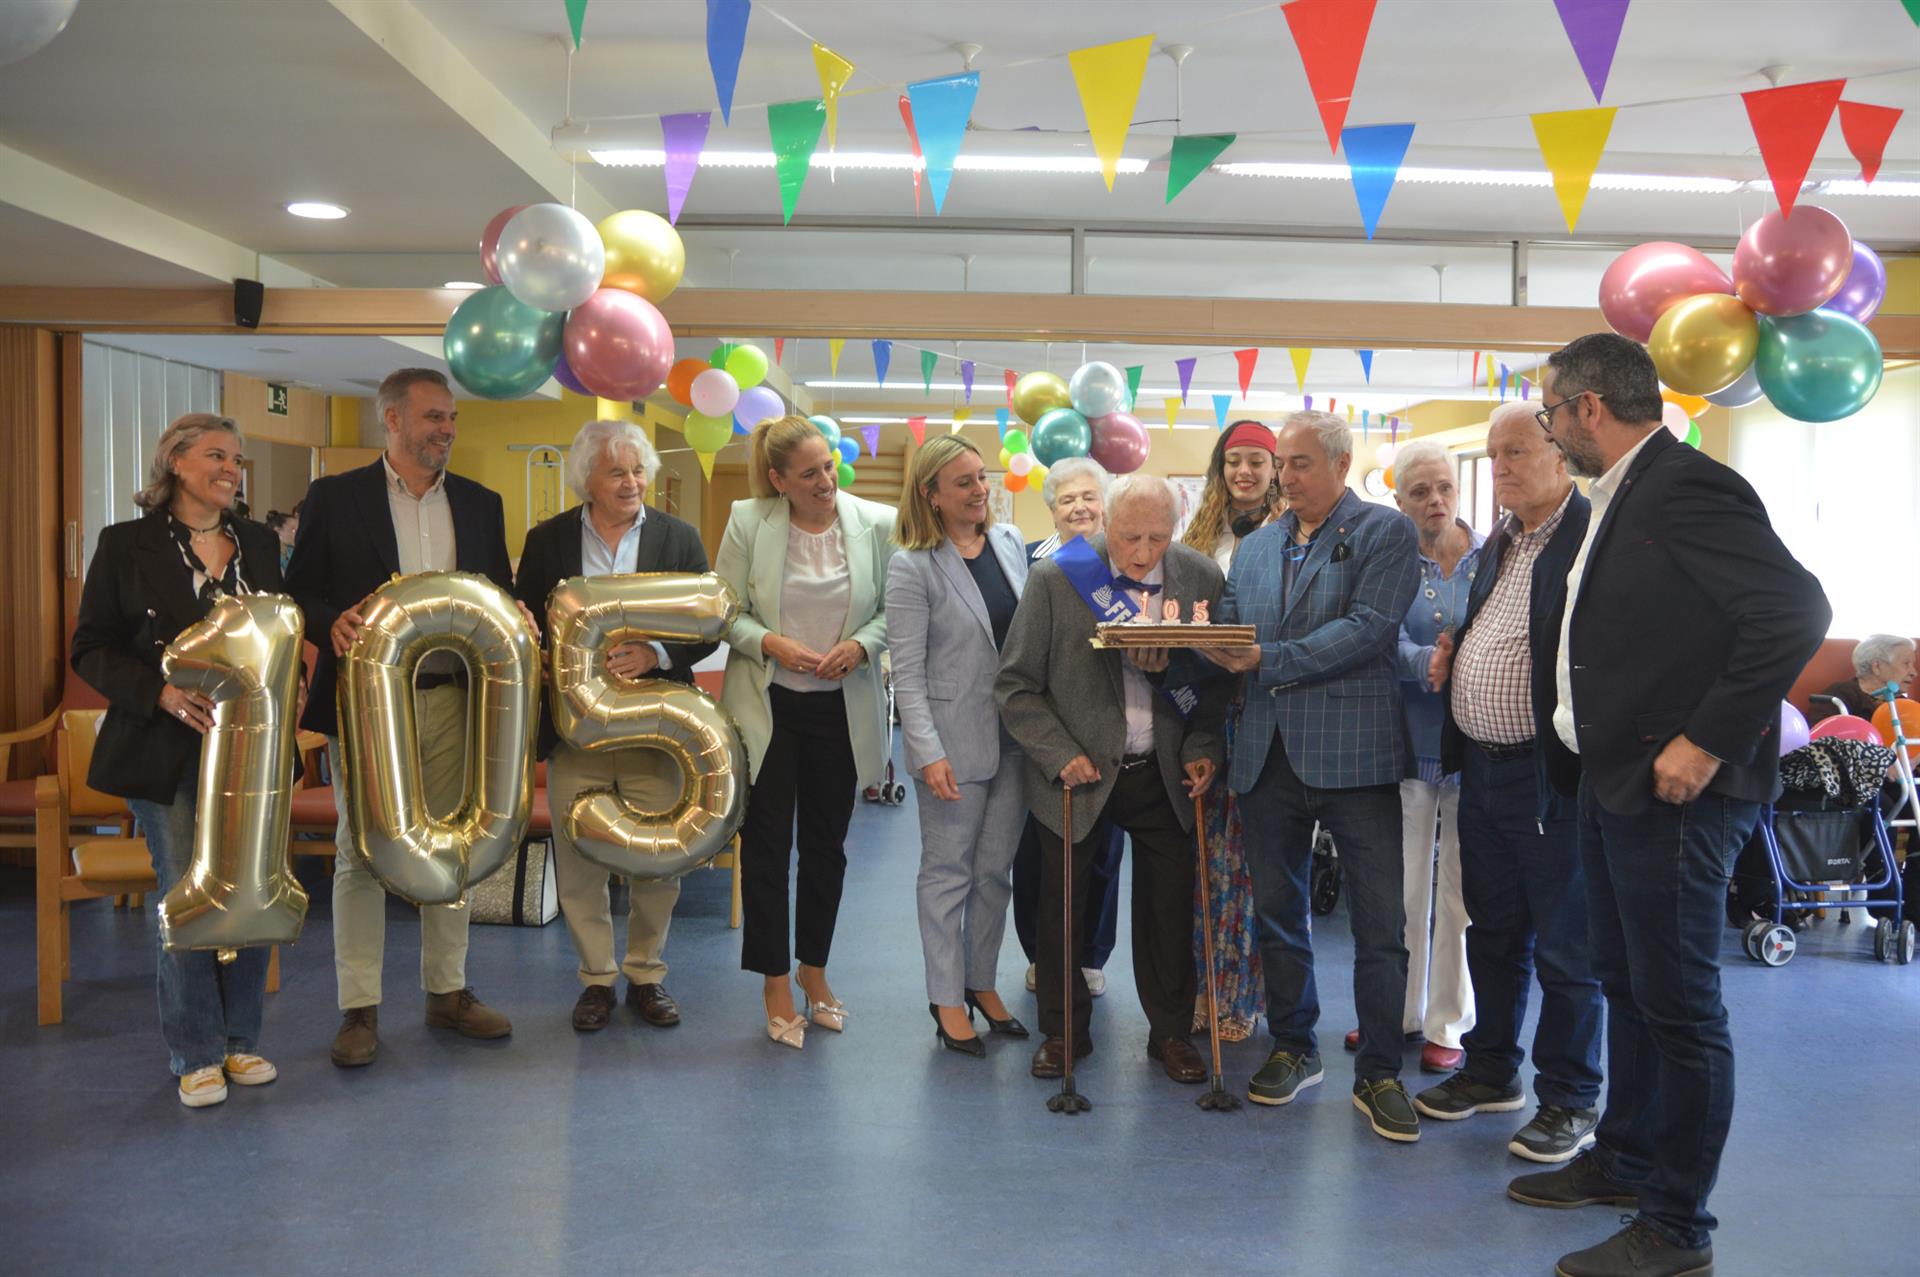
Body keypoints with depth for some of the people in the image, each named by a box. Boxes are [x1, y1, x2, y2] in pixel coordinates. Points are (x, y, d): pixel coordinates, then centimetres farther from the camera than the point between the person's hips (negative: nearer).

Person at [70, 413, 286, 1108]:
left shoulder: (258, 544, 10)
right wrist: (161, 692, -18)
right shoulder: (127, 544, -2)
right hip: (166, 751, -4)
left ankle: (240, 1040, 21)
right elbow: (90, 648, -3)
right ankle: (196, 1055, 13)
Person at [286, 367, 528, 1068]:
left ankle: (448, 990, 24)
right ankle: (359, 1008, 12)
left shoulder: (480, 503, 11)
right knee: (360, 852, 2)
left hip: (451, 700, 3)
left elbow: (500, 593, 15)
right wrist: (332, 622, -21)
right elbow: (299, 590, 0)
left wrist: (513, 619, -7)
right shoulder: (334, 497, 1)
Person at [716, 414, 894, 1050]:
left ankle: (814, 968, 33)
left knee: (827, 844, 14)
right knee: (766, 844, 3)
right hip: (767, 704, -1)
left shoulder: (877, 523, -5)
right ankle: (776, 985, 18)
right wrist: (772, 644, -19)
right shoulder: (748, 522, -7)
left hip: (842, 707, 2)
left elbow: (894, 609, 2)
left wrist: (861, 645, -16)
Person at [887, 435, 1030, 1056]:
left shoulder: (1009, 541, 6)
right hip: (954, 741, -5)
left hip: (1014, 737, 5)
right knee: (948, 871, 6)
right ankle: (947, 999, 18)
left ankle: (981, 982, 29)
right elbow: (907, 673, -12)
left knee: (996, 868, 14)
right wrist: (928, 753, -17)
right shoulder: (913, 567, -10)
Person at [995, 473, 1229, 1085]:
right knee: (1062, 904, 8)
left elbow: (1217, 676, 7)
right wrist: (1060, 756, -12)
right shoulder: (1055, 578, -11)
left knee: (1171, 907, 8)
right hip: (1080, 775, -1)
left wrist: (1202, 747, -5)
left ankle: (1171, 1031, 28)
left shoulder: (1201, 577, -4)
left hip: (1165, 775, 2)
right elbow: (1016, 684, -6)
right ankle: (1064, 1031, 28)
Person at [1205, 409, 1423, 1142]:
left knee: (1380, 926, -1)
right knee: (1277, 913, 15)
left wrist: (1268, 659, -18)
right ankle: (1293, 1049, 30)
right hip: (1269, 753, 6)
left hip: (1353, 751, -5)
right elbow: (1228, 627, 13)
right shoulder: (1256, 546, 17)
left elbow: (1369, 628, -15)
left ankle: (1378, 1074, 11)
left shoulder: (1384, 532, -2)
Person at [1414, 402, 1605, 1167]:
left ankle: (1570, 1101, 18)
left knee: (1564, 946, 4)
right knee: (1493, 932, 19)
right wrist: (1449, 655, 6)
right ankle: (1492, 1072, 33)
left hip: (1551, 777, -8)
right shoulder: (1500, 544, 14)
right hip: (1483, 768, 9)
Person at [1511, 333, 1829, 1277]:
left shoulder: (1686, 487, -17)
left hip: (1674, 790, -10)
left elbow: (1795, 610, -25)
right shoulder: (1621, 497, 13)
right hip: (1616, 782, 10)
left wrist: (1708, 741, -24)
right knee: (1627, 985, 20)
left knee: (1678, 1003, 1)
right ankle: (1623, 1160, 37)